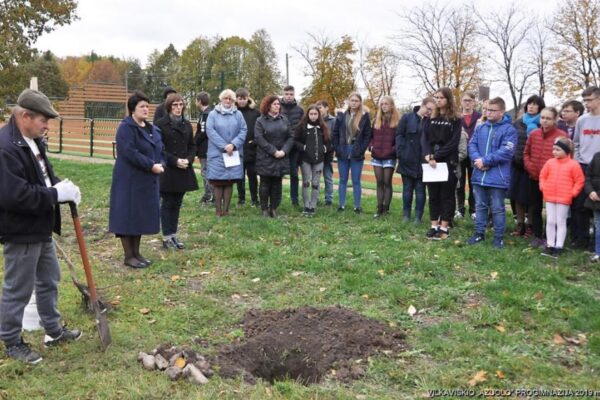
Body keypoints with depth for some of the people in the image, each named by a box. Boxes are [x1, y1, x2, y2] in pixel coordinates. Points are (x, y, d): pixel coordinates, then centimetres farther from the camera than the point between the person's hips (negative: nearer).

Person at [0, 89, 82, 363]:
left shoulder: (32, 140, 7)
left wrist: (60, 187, -3)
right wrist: (56, 194, -25)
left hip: (40, 228, 10)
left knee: (49, 281, 22)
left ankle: (53, 330, 38)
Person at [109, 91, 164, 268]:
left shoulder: (152, 129, 13)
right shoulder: (126, 128, -12)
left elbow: (160, 150, 17)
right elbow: (130, 153, -23)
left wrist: (161, 164, -4)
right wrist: (151, 165, -22)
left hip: (148, 180, 8)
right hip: (129, 179, -8)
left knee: (142, 216, 12)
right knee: (128, 216, -1)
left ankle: (136, 253, 22)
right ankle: (128, 256, 8)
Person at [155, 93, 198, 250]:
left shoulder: (187, 124, 10)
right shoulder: (161, 124, -6)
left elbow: (192, 145, 13)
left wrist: (188, 159, -6)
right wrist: (175, 161, -17)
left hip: (183, 171, 5)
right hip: (167, 171, -5)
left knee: (177, 204, 11)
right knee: (167, 204, 2)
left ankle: (174, 235, 20)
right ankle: (166, 237, 9)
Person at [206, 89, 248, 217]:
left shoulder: (238, 114, 9)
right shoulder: (213, 114, 3)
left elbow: (243, 130, 1)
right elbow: (210, 131, -7)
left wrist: (233, 144, -14)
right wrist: (224, 146, -15)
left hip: (234, 153, 2)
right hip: (217, 153, -2)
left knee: (229, 182, 4)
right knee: (217, 182, -1)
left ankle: (225, 210, 11)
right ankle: (218, 210, 6)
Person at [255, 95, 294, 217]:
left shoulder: (284, 119, 9)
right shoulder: (260, 120, 0)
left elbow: (290, 137, 6)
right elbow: (259, 138, -10)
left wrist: (284, 151, -9)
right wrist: (273, 151, -16)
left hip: (281, 158, 3)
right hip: (265, 158, -3)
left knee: (277, 184, 6)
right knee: (265, 184, 2)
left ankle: (274, 208, 14)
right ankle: (264, 209, 10)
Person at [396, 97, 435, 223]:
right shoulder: (407, 118, 2)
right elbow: (399, 135, 1)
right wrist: (401, 153, -7)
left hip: (422, 161, -1)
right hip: (408, 160, 1)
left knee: (420, 189, 5)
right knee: (407, 188, 10)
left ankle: (418, 216, 12)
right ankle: (406, 215, 20)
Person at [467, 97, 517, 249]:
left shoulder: (509, 129, -7)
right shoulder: (480, 128, 10)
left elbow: (506, 152, -17)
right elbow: (472, 145, 4)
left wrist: (485, 161, -18)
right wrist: (477, 159, -15)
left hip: (497, 177, -5)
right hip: (479, 175, 5)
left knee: (497, 209, 5)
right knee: (480, 206, 14)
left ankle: (499, 237, 16)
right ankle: (479, 233, 26)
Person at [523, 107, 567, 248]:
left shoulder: (562, 136, -11)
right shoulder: (533, 134, 5)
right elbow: (526, 153, 15)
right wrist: (529, 167, 1)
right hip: (534, 178, 5)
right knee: (534, 208, 13)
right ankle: (537, 236, 26)